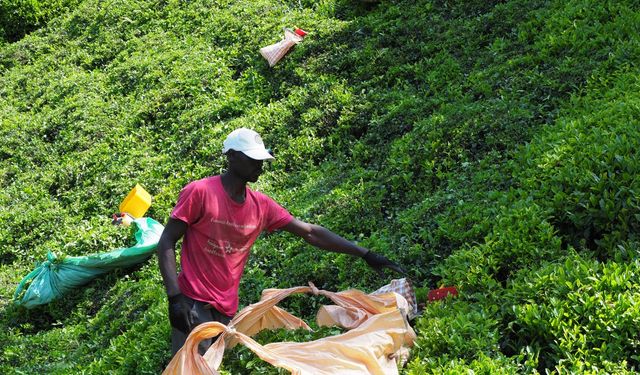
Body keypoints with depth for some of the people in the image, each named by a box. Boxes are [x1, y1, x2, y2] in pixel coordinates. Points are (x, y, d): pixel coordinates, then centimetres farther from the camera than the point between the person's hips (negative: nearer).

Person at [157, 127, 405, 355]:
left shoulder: (262, 206, 7)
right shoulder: (199, 192, -8)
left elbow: (310, 233, 8)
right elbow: (167, 242, -7)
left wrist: (364, 254, 4)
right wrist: (174, 297, -18)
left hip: (227, 309, 5)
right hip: (193, 305, -5)